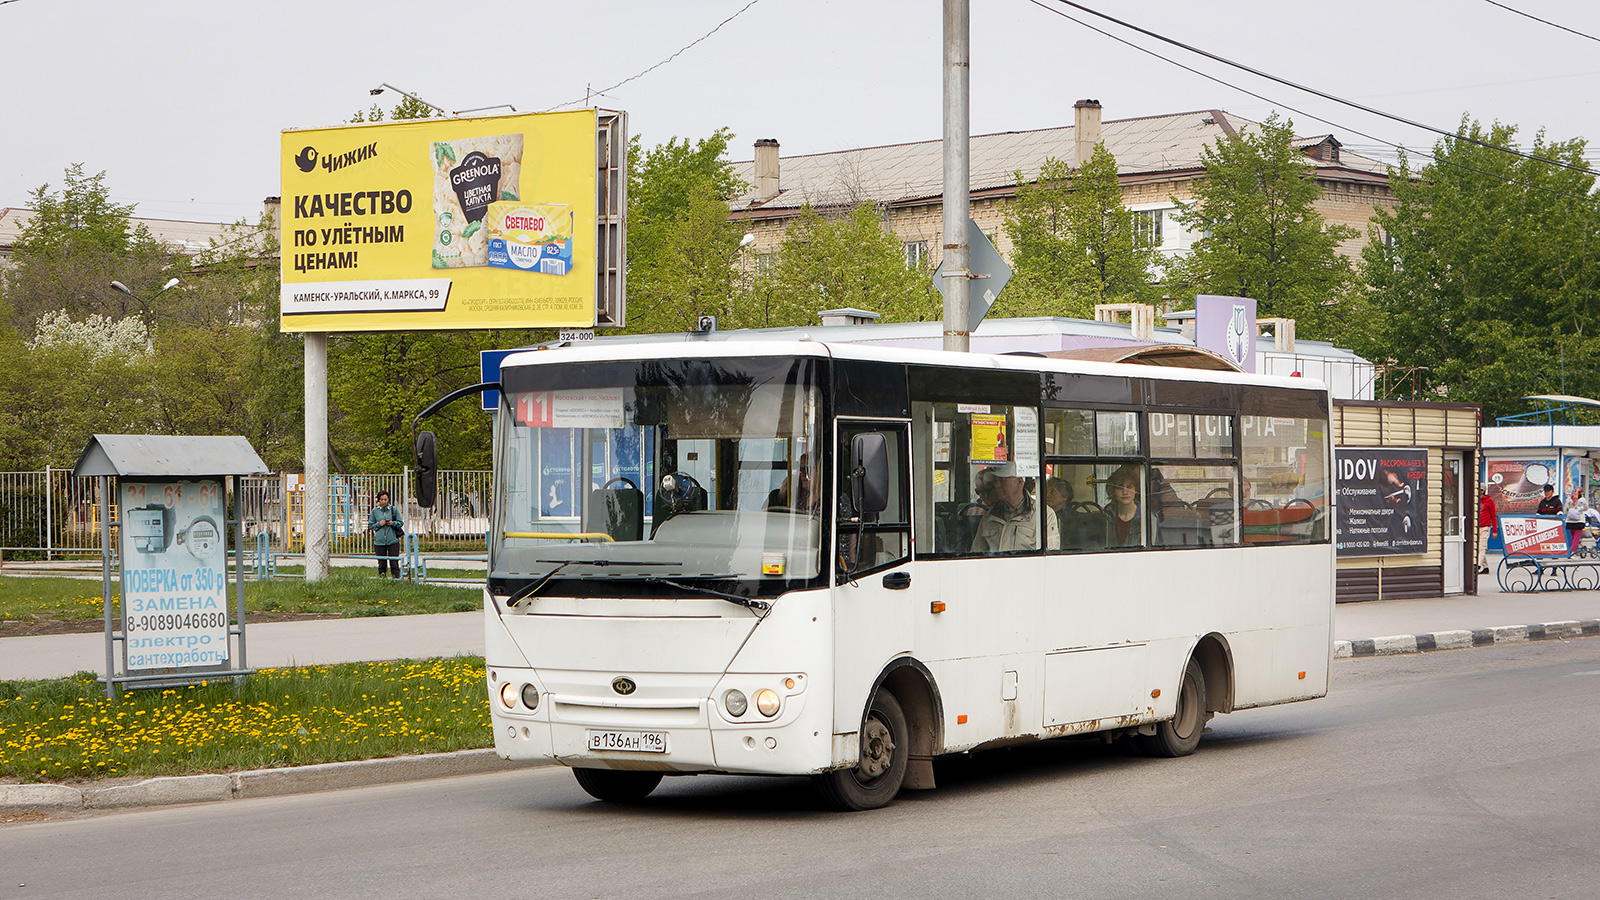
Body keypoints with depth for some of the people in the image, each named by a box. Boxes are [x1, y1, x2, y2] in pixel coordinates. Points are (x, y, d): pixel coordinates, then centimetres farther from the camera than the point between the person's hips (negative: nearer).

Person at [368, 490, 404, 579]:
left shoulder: (394, 510, 5)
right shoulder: (374, 511, 6)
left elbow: (400, 523, 9)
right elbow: (370, 525, 10)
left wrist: (393, 523, -9)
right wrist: (378, 524, -8)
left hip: (393, 541, -1)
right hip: (379, 541, 1)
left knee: (394, 563, -4)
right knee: (382, 564, 6)